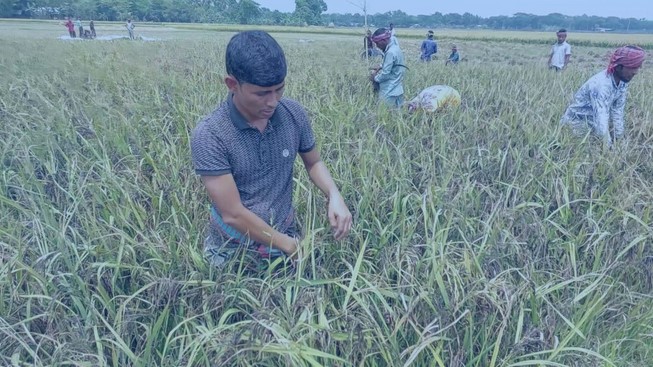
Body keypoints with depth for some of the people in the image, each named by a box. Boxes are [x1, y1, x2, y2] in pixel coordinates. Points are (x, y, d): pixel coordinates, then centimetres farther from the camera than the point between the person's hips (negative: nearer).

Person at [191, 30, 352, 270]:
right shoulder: (209, 136, -23)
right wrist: (290, 246, -18)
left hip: (286, 237, 3)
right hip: (232, 252, -3)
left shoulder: (294, 114, -10)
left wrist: (334, 195, -14)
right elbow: (233, 214, -23)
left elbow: (313, 162, 5)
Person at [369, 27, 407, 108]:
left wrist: (375, 78, -4)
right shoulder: (395, 47, 9)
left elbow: (386, 73, -20)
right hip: (396, 89, 9)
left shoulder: (390, 52, -21)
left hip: (390, 92, -9)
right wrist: (380, 67, 11)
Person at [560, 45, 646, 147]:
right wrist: (609, 148, -36)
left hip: (593, 122, 7)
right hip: (577, 120, -7)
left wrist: (618, 137, -3)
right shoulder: (601, 85, -35)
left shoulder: (623, 81, -9)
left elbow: (618, 110, -2)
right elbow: (601, 120, -38)